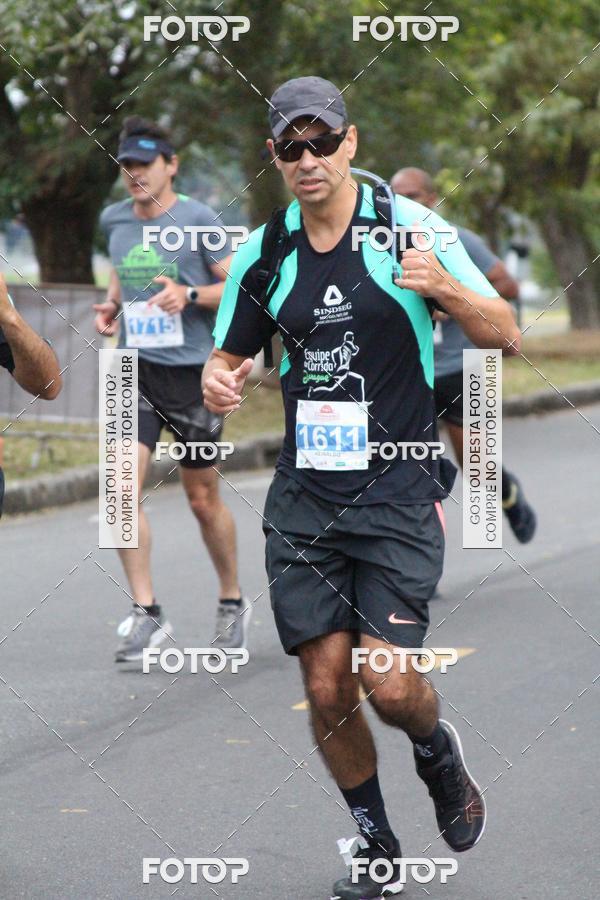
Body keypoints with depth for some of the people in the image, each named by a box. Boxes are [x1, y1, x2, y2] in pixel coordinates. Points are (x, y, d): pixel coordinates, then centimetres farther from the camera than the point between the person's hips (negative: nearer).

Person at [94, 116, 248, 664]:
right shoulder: (114, 220, 8)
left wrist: (190, 295, -22)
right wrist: (113, 305, 8)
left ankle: (232, 603, 28)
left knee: (203, 498, 7)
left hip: (192, 372, -4)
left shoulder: (198, 219, -8)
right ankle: (146, 612, -8)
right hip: (135, 371, 4)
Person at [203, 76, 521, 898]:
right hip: (304, 498, 4)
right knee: (327, 688, 1)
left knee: (389, 684, -13)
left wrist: (445, 288, -25)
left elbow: (505, 335, -4)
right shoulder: (262, 254, 6)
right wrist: (216, 383, -7)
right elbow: (231, 357, 18)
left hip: (398, 492, -3)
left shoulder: (407, 227, -6)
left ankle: (438, 754, 23)